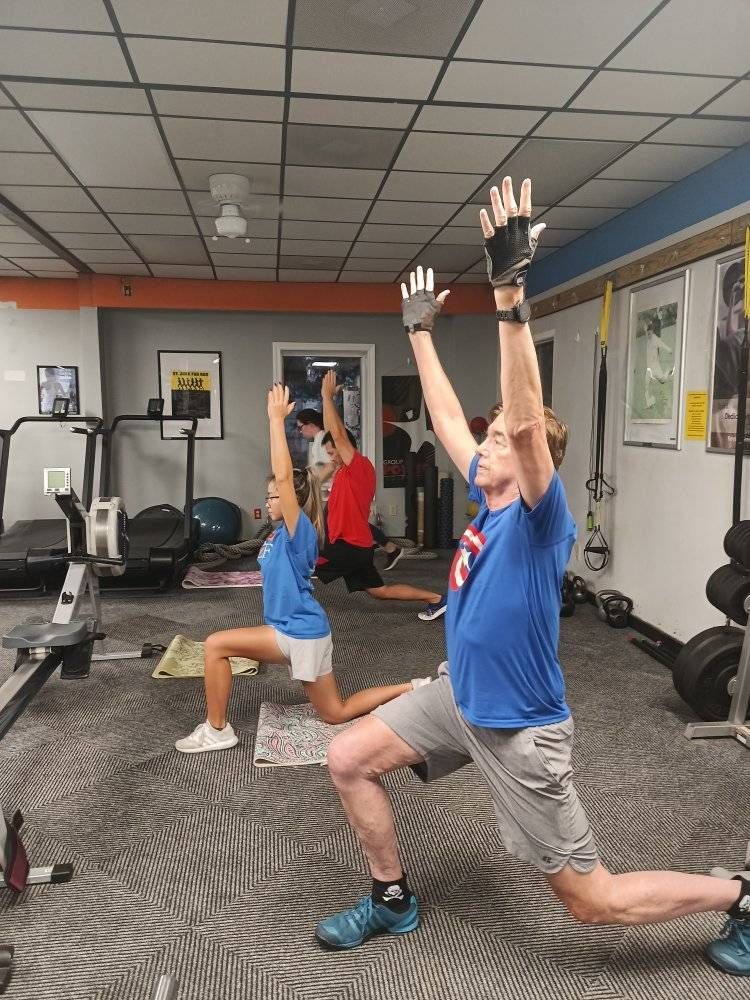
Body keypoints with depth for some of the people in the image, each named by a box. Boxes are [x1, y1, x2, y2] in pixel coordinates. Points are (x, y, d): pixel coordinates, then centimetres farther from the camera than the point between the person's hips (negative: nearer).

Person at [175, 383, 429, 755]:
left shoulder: (299, 530, -19)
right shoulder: (283, 531, 6)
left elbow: (284, 477, -28)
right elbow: (283, 477, 14)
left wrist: (277, 419, -27)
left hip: (301, 633, -10)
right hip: (294, 630, 10)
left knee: (216, 645, -7)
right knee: (336, 713, 16)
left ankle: (217, 730, 4)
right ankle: (412, 690, 18)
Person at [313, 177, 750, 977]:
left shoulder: (539, 517, -22)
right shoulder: (488, 498, -1)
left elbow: (527, 421, -39)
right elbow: (447, 420, 9)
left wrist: (510, 293, -45)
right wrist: (420, 331, 15)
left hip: (520, 727, -8)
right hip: (459, 699, 8)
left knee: (595, 901, 5)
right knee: (347, 759, 9)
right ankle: (392, 900, 29)